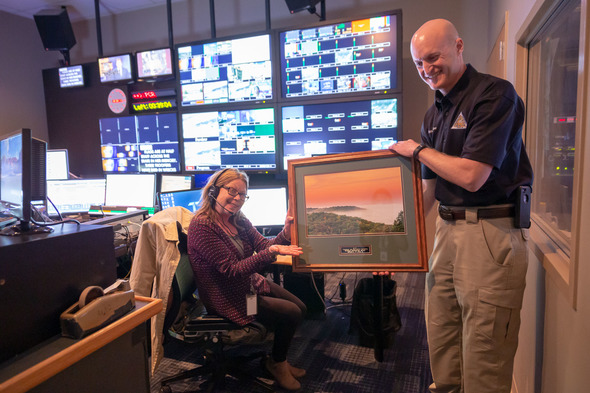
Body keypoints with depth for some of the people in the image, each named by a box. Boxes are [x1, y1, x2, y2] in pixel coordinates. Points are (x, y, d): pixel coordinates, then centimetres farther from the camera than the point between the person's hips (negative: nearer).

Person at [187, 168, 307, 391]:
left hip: (251, 284, 9)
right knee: (291, 314, -10)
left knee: (301, 308, 7)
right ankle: (276, 364, 18)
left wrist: (285, 234, -26)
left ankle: (279, 360, 28)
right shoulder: (202, 226, -24)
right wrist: (272, 251, -37)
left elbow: (263, 245, -5)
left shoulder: (239, 220, 2)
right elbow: (232, 270, -28)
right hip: (227, 297, -8)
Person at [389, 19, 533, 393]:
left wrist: (417, 150, -5)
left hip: (491, 232, -7)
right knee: (441, 337, 16)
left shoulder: (495, 94, -10)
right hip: (447, 228, 8)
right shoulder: (434, 113, 14)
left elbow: (471, 176, -19)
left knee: (484, 352, 3)